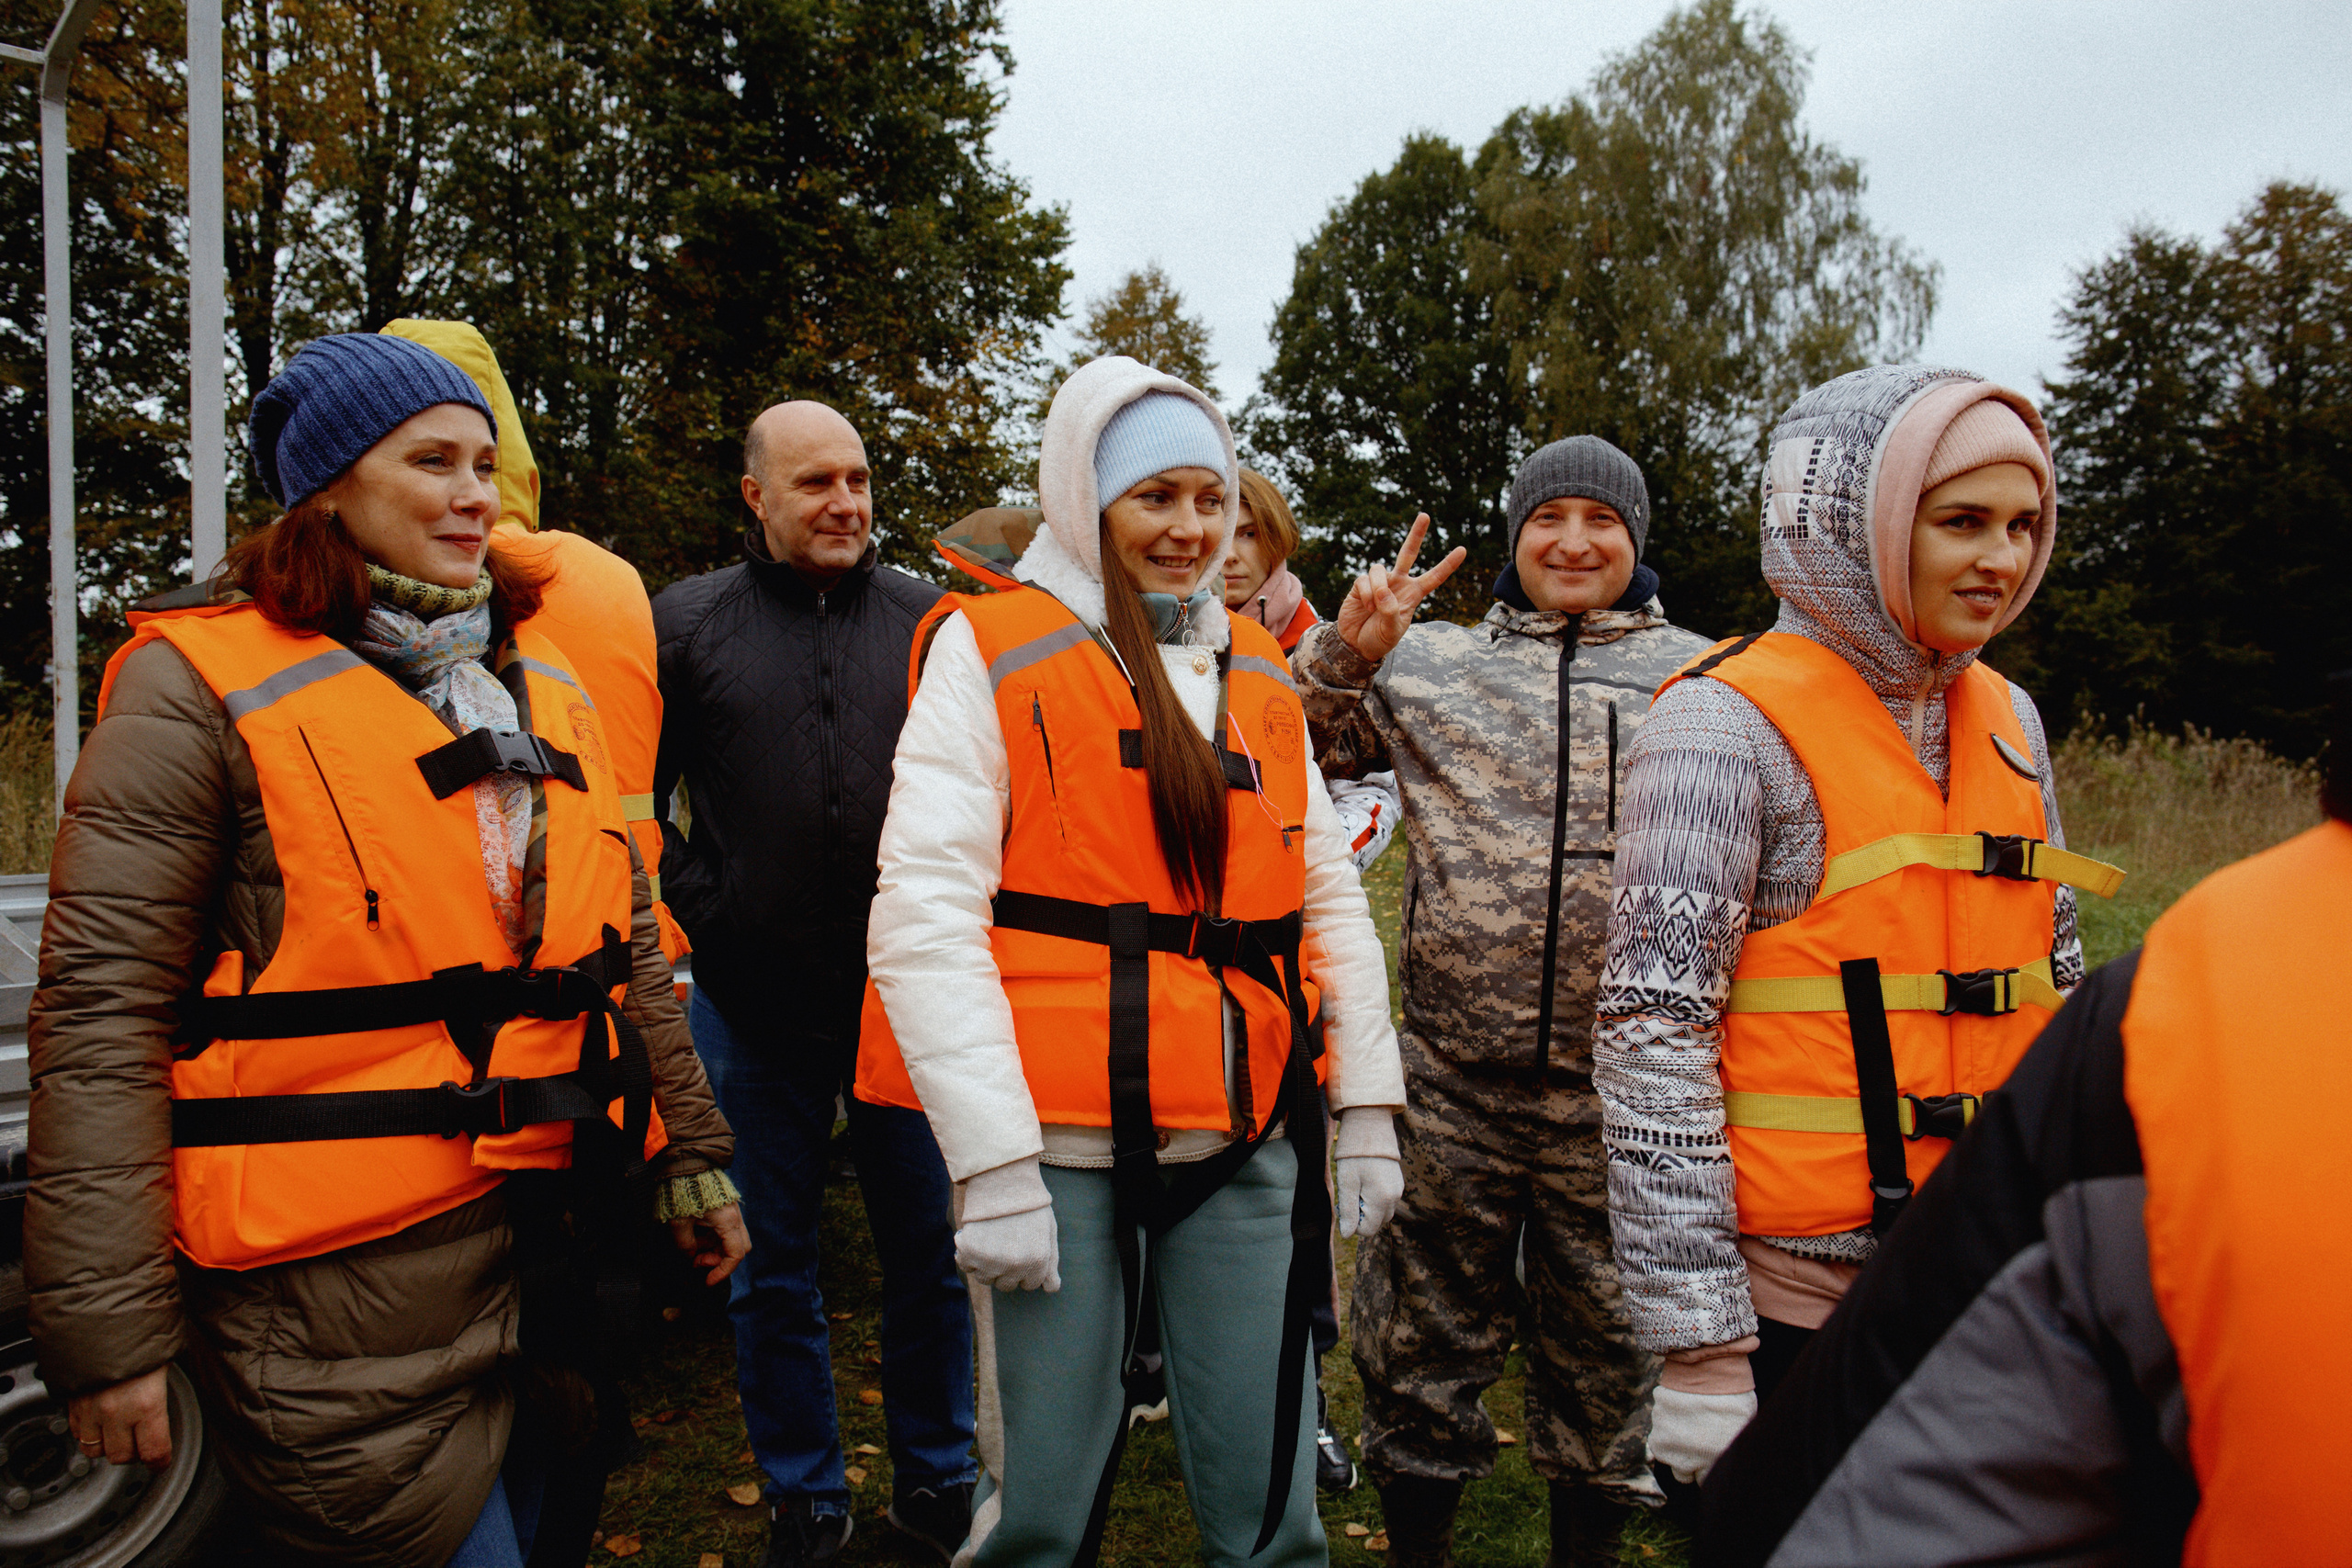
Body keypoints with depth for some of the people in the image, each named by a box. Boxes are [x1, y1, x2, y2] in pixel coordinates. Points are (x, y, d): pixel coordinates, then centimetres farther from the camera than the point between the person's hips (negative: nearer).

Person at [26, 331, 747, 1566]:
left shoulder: (536, 682, 11)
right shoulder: (200, 683, -8)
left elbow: (625, 944, 16)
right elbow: (101, 1012, -11)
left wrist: (691, 1154, 15)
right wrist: (108, 1326, -13)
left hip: (560, 1247, 6)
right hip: (341, 1286, -6)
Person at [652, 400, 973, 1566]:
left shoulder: (930, 621, 3)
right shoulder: (685, 624, 2)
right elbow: (631, 795, 5)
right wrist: (700, 910, -3)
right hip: (753, 1002, 0)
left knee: (930, 1250, 11)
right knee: (773, 1270, 13)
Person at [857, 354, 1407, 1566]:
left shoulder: (1259, 678, 14)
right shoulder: (990, 651, -2)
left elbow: (1328, 897, 17)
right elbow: (925, 913, -9)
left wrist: (1365, 1104, 10)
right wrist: (990, 1159, -13)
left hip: (1248, 1147, 4)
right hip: (1059, 1148, -4)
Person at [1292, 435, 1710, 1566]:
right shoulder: (1428, 664, 8)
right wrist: (1344, 655, -8)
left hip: (1622, 1092, 0)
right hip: (1454, 1082, 0)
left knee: (1610, 1346, 16)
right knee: (1424, 1339, 13)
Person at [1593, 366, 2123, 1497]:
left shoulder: (2007, 719, 8)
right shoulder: (1726, 725, -14)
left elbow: (2055, 991, 16)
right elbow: (1653, 1039, -18)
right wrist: (1701, 1347, -18)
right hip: (1797, 1301, -6)